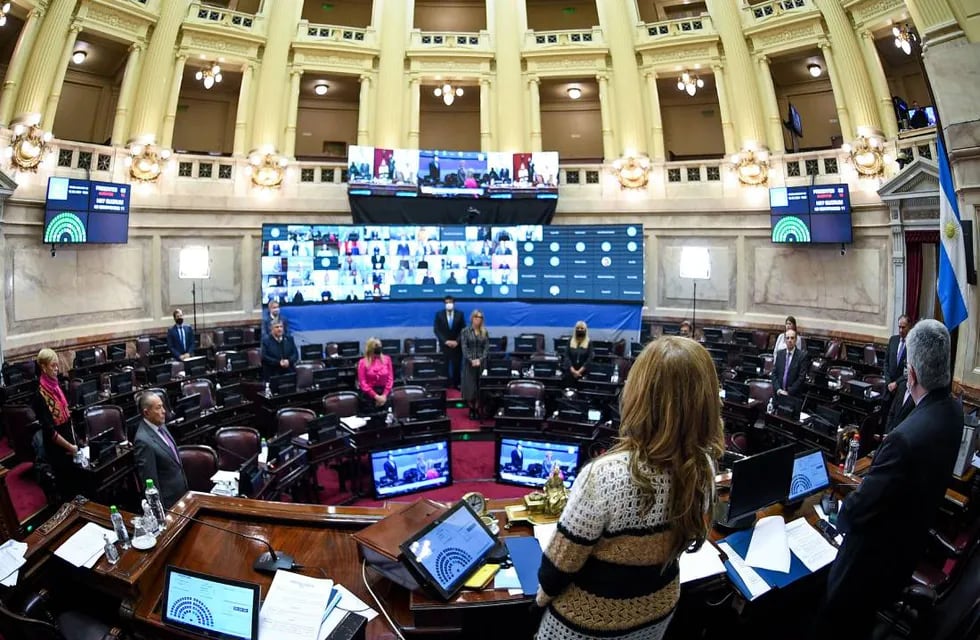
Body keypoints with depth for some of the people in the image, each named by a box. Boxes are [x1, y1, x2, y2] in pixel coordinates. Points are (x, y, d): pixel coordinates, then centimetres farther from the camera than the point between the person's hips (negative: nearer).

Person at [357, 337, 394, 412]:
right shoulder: (363, 362, -4)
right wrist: (376, 396, -12)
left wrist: (384, 395, -7)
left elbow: (390, 378, 4)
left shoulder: (386, 359, 5)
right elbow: (363, 383, -7)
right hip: (369, 394, -2)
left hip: (384, 393, 2)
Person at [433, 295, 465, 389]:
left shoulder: (460, 314, 3)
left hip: (457, 344, 1)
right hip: (444, 344, -1)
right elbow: (436, 330, -2)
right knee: (445, 366, -4)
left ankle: (456, 385, 8)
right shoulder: (439, 314, 1)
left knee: (457, 366, 0)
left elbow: (463, 329, 2)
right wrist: (445, 341, -11)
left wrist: (457, 341, -9)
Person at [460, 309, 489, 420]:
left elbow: (487, 347, 1)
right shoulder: (465, 331, 0)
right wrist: (471, 360, -16)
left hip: (481, 362, 2)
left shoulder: (485, 332, 7)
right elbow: (464, 348, -6)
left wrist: (480, 359, -12)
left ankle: (477, 410, 9)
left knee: (480, 386, 1)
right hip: (469, 363, -2)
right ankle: (471, 410, 10)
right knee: (470, 386, 0)